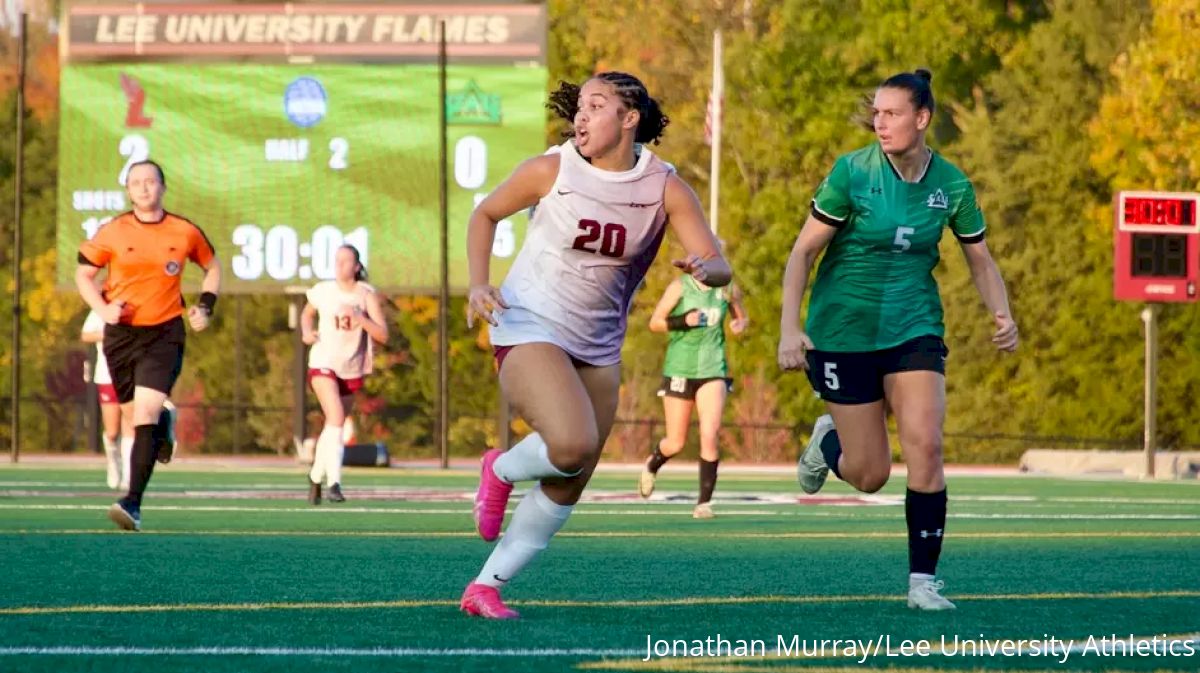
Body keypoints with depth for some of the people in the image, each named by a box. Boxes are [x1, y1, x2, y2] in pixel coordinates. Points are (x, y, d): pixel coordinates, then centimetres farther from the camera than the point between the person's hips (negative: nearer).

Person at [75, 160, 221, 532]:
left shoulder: (185, 233, 0)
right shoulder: (112, 233, -1)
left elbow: (212, 266, 19)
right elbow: (83, 273, 9)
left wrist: (205, 306, 4)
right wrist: (103, 307, -8)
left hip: (164, 333, -2)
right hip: (121, 333, 2)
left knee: (145, 416, -17)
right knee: (135, 414, 12)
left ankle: (133, 503, -22)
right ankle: (164, 423, 52)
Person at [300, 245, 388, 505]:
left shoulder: (367, 295, -3)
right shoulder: (323, 290, -1)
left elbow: (382, 335, -9)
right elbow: (307, 312, 21)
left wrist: (360, 319, -25)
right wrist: (306, 332, 0)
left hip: (352, 369, 2)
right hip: (323, 364, -2)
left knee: (334, 425, 12)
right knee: (336, 419, -22)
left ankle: (316, 477, 33)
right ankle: (334, 483, -30)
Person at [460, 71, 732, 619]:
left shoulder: (665, 188, -4)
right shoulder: (552, 171, -9)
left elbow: (718, 265, -6)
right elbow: (485, 214, 7)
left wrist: (705, 268, -31)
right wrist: (479, 284, -7)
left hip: (598, 348, 5)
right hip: (529, 328, -4)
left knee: (566, 488, 4)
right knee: (572, 445, -28)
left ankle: (486, 587, 16)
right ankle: (502, 471, 4)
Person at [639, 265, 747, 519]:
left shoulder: (727, 289, 3)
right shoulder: (680, 287, -4)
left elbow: (741, 317, 20)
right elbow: (655, 322, -2)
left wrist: (740, 325, -5)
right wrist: (683, 321, -20)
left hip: (713, 370, 1)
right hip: (679, 371, -1)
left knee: (709, 434, -17)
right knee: (676, 443, 5)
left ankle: (704, 502, -10)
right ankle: (651, 466, 41)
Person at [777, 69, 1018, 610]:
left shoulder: (951, 185, -3)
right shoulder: (853, 172, -11)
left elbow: (980, 261, 9)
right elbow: (803, 251, -8)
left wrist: (1002, 315, -9)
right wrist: (789, 328, -18)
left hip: (914, 327, 2)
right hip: (844, 331, -2)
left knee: (925, 447, -17)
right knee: (869, 474, 0)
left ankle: (922, 581, -7)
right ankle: (828, 442, 37)